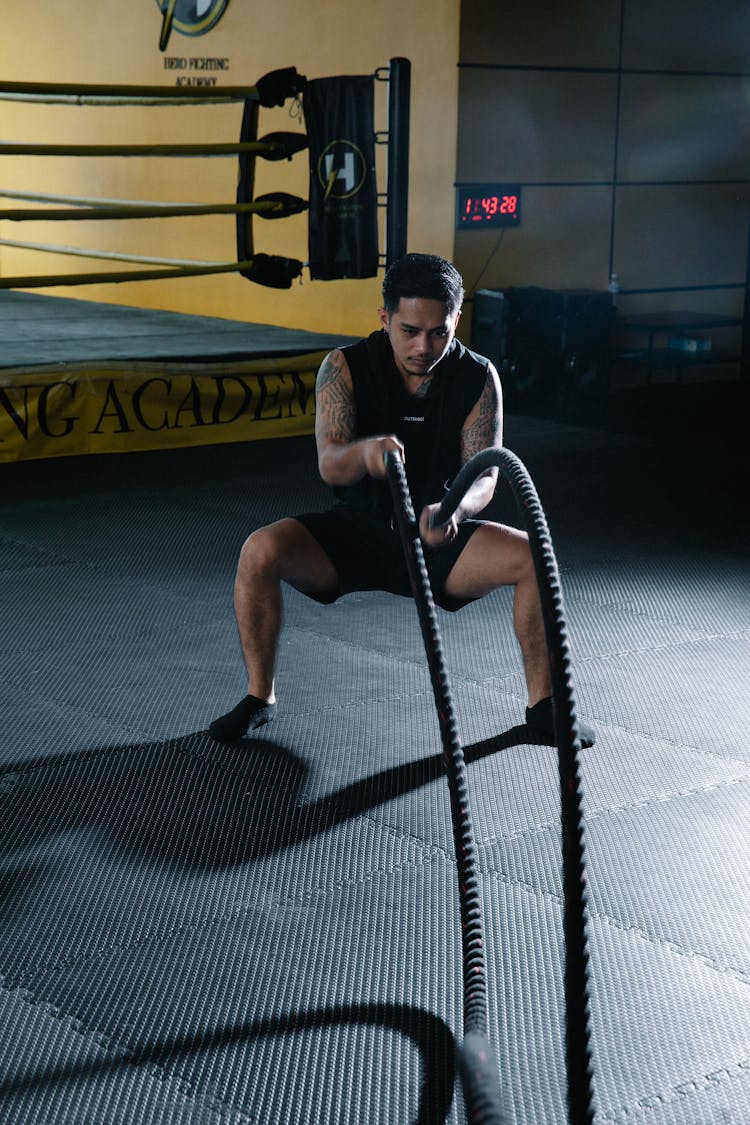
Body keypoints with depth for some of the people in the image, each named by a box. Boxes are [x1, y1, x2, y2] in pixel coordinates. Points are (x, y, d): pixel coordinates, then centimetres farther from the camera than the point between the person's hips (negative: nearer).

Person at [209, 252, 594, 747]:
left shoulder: (479, 379, -9)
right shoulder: (345, 368, -13)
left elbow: (484, 475, -18)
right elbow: (329, 464, -25)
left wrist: (453, 510, -43)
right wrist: (365, 451, -51)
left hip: (437, 538, 1)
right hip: (356, 530, -1)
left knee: (535, 557, -23)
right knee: (261, 551, -28)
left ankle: (544, 708, -6)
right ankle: (260, 697, -9)